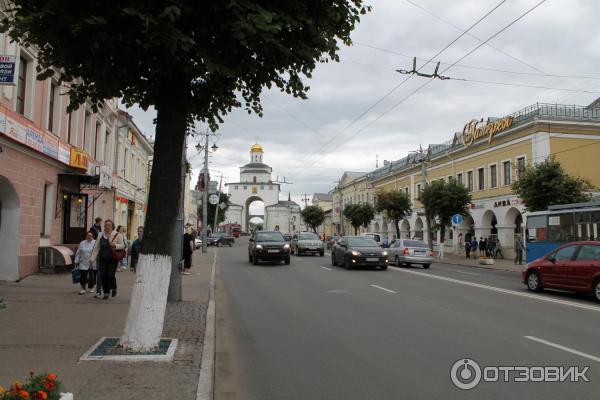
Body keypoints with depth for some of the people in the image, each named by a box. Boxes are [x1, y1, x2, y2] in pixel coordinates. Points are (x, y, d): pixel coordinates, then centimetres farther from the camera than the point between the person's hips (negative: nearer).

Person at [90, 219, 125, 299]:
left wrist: (115, 245, -23)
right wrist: (93, 257, 3)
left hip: (113, 259, -3)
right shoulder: (101, 235, 9)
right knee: (103, 276, 0)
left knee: (110, 275, -8)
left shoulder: (117, 235, -1)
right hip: (103, 259, 4)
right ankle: (106, 293, 13)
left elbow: (123, 245, -4)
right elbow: (96, 247, 9)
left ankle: (114, 288, 21)